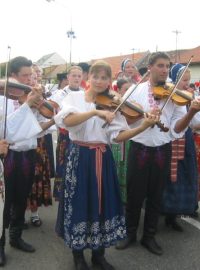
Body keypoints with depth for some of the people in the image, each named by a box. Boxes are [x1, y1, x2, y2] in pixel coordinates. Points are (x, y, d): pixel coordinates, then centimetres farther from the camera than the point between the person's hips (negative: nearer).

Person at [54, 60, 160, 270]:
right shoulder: (74, 97, 0)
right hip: (78, 157, -2)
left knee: (103, 204, 10)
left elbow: (118, 136, -8)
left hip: (102, 159, 3)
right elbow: (67, 121, -21)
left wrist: (144, 126, -22)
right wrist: (96, 112, -31)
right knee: (79, 204, 5)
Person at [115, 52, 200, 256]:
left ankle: (149, 237, 29)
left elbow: (176, 128, -5)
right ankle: (130, 233, 29)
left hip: (162, 151, 2)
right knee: (134, 195, 9)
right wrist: (144, 116, -23)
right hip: (139, 149, -1)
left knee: (156, 196, 12)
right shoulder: (135, 90, 0)